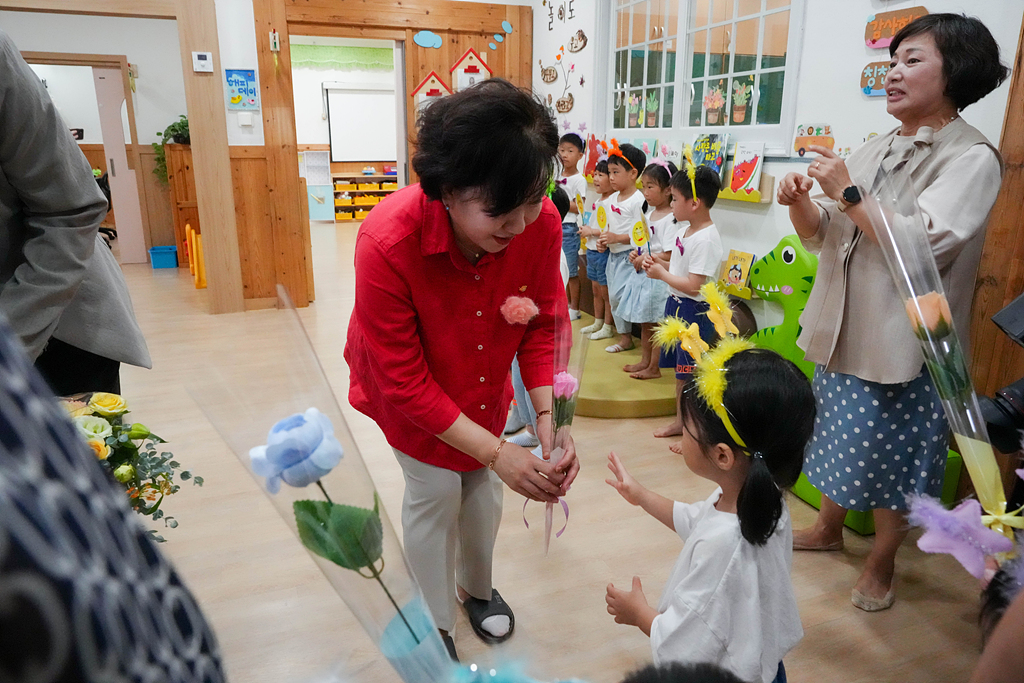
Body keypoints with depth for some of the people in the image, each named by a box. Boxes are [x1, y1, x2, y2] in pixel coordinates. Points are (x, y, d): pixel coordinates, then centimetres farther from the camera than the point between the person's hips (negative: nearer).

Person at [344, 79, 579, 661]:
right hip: (409, 389, -3)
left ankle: (477, 587, 46)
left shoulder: (542, 224, -29)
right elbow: (403, 381, -30)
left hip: (484, 383, 4)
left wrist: (550, 423, -28)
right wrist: (496, 451, -31)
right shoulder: (387, 241, -38)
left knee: (481, 482, 15)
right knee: (436, 490, 3)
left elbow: (545, 327, -16)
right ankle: (435, 627, 32)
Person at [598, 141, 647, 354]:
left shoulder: (638, 200, -16)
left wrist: (617, 238, -23)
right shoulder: (613, 199, 10)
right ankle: (625, 338, 21)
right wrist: (604, 239, 3)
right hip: (613, 254, 9)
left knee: (620, 294, -17)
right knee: (613, 297, 11)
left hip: (629, 255, -9)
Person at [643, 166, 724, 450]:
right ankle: (680, 421, 35)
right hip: (676, 305, 10)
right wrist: (658, 263, 4)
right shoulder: (685, 231, 7)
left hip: (694, 312, -10)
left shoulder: (706, 240, -22)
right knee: (680, 370, 20)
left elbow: (693, 285, -25)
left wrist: (662, 274, -15)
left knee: (692, 374, 0)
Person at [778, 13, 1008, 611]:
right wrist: (801, 202, -11)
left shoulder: (973, 158, -11)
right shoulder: (879, 149, 8)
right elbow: (822, 236, 9)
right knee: (839, 439, 19)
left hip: (902, 341, -6)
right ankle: (829, 528, 41)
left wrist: (848, 193, -21)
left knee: (892, 455, 7)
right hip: (843, 329, 6)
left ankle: (881, 565, 29)